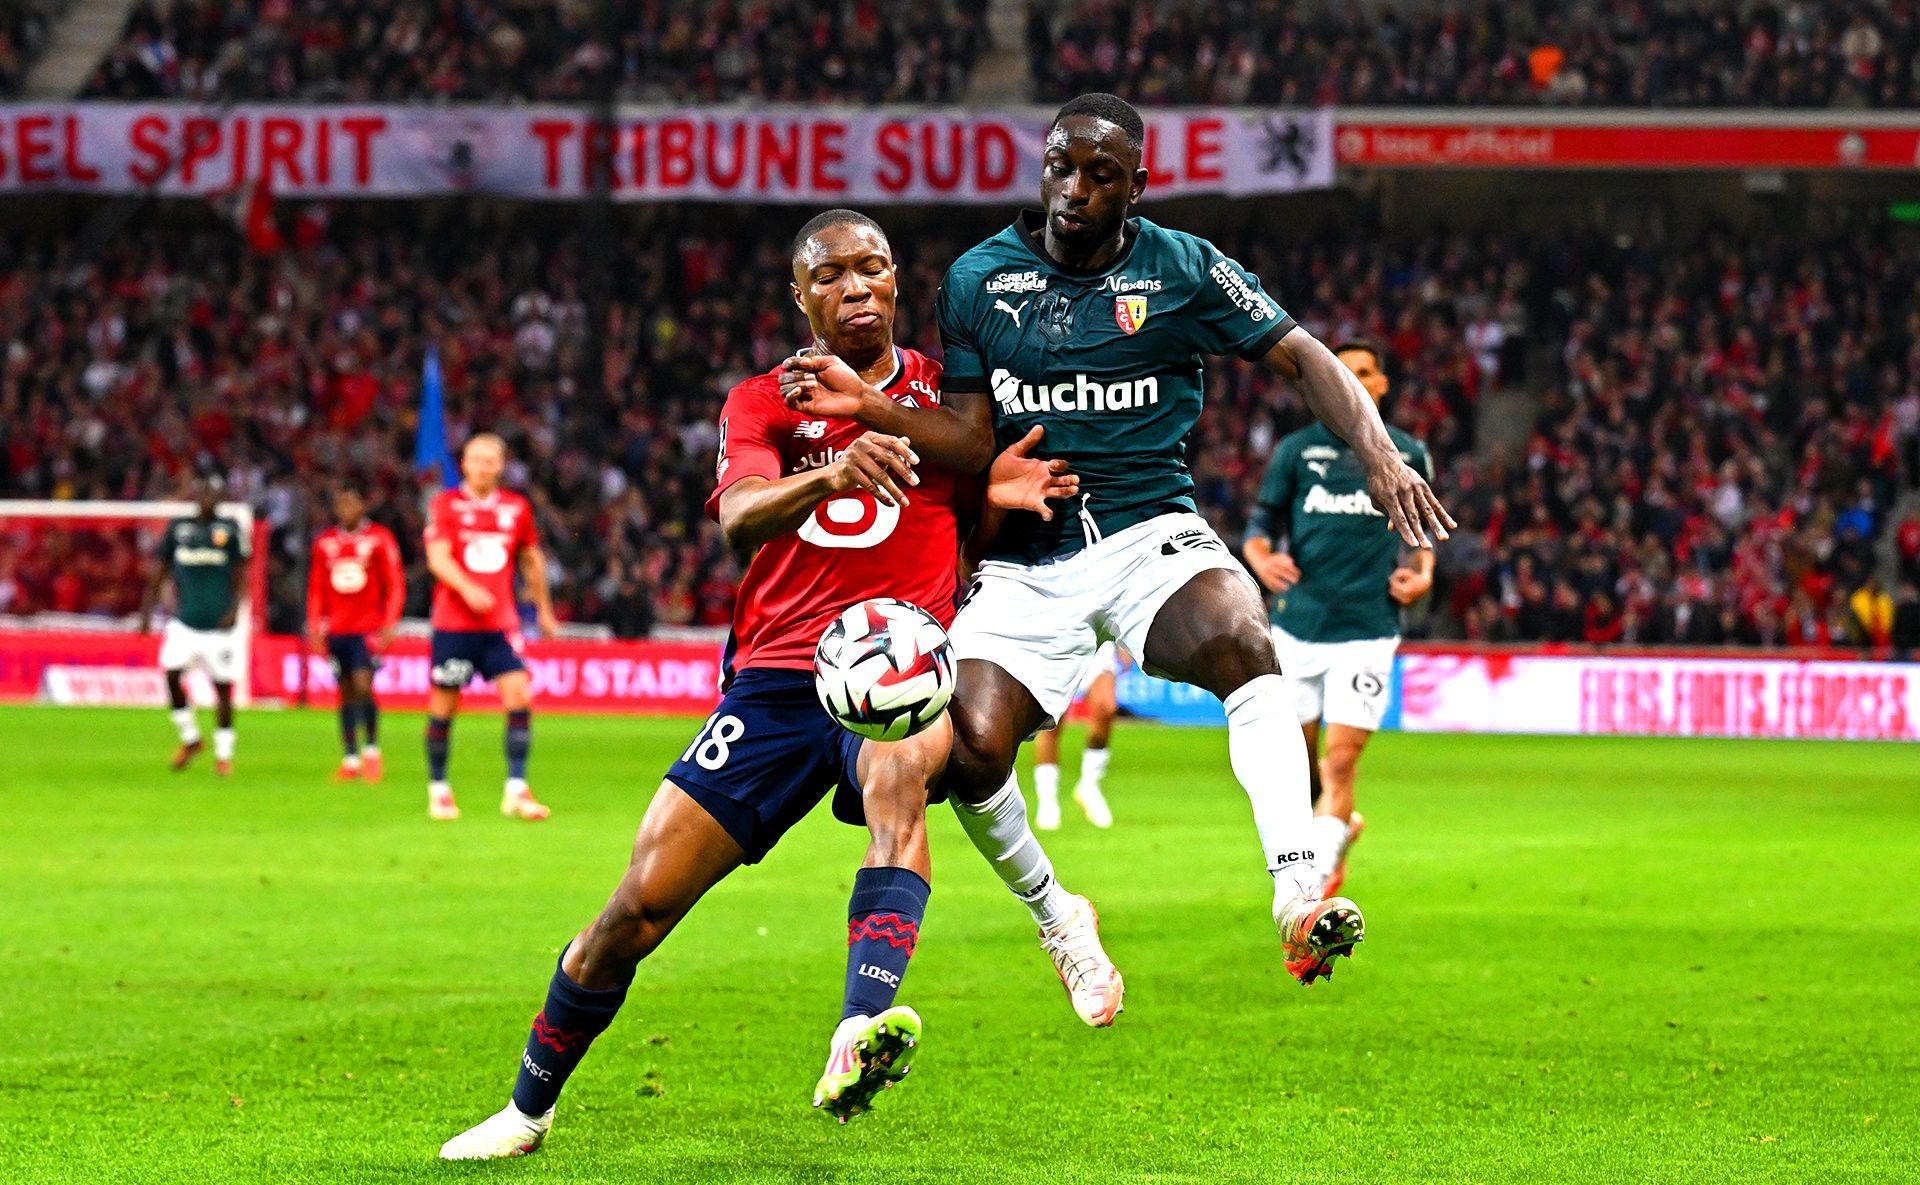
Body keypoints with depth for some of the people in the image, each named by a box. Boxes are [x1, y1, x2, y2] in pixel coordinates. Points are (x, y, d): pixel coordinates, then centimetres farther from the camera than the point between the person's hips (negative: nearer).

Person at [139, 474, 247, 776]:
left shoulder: (230, 530, 1)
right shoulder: (178, 528, 6)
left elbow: (241, 576, 3)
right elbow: (160, 573, 12)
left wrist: (235, 609, -11)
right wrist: (147, 611, 6)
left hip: (219, 624, -1)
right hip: (184, 621, 1)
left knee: (223, 688, 1)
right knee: (172, 673, -17)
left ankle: (223, 754, 15)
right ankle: (189, 738, 2)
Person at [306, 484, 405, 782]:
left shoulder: (380, 539, -1)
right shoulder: (325, 542, 10)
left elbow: (395, 585, -1)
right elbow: (316, 589, 15)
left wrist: (389, 625, -9)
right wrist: (315, 629, 9)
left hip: (368, 630, -4)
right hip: (336, 631, 4)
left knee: (363, 686, -17)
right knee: (346, 693, 6)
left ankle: (371, 749, -1)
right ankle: (350, 759, 12)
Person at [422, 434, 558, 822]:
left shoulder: (517, 508, 10)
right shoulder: (446, 504, 0)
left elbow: (532, 558, 23)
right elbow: (437, 557, -11)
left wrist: (543, 609, 27)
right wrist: (467, 588, -28)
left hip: (501, 625, 2)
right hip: (453, 624, -2)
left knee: (519, 696, -12)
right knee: (443, 706, 2)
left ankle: (516, 790, -8)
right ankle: (438, 789, 17)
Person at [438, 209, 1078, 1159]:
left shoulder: (945, 389, 10)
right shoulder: (762, 402, 7)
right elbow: (739, 517, -15)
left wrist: (996, 492, -8)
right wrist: (831, 474, -36)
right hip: (775, 680, 1)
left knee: (898, 769, -38)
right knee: (642, 902, -3)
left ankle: (860, 1039, -53)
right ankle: (528, 1108, 19)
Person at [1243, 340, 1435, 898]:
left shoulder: (1408, 455, 7)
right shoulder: (1296, 450, 4)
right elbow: (1262, 523, 8)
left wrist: (1422, 572, 0)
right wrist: (1261, 558, -13)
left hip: (1368, 628, -1)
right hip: (1299, 623, 1)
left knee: (1341, 761, -11)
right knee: (1296, 759, 6)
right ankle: (1341, 823, 37)